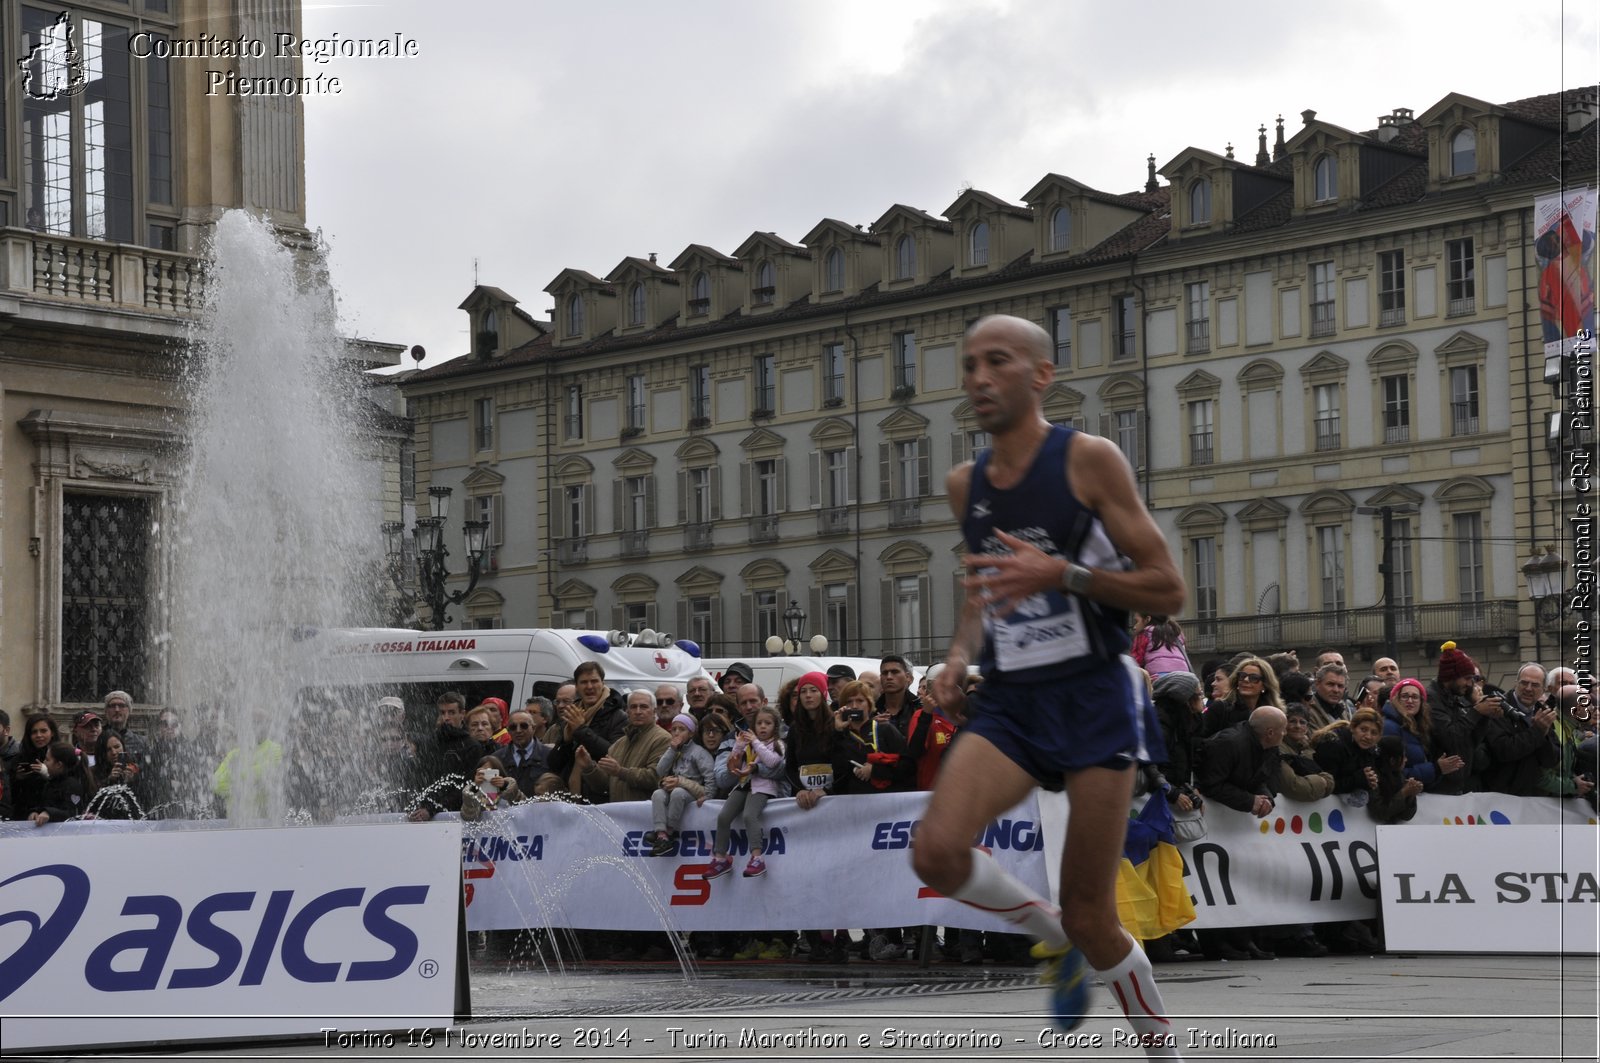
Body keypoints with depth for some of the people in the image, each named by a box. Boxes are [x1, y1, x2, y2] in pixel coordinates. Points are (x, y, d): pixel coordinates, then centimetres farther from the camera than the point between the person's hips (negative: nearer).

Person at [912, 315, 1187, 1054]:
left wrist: (1061, 573, -21)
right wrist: (962, 651, 4)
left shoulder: (1088, 460, -7)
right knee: (937, 853, -23)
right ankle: (1051, 934, 6)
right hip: (1009, 706, 4)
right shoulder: (964, 485, 10)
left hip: (1093, 698, -4)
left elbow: (1168, 591, -8)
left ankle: (1166, 1052, 19)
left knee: (1091, 919, -4)